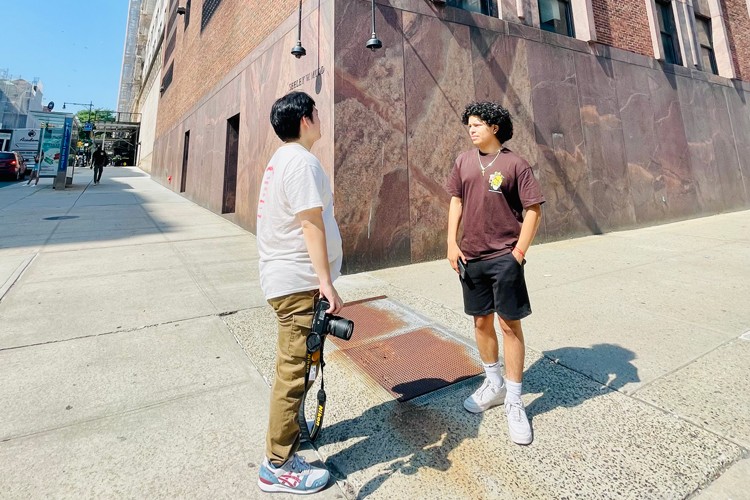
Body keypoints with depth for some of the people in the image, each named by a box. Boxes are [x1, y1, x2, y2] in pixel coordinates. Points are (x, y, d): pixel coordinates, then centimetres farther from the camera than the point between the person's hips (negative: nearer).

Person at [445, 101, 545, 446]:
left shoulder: (514, 164, -4)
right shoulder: (464, 161, 9)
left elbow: (533, 210, -5)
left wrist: (518, 252, -11)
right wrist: (451, 243, 3)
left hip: (504, 258, -4)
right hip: (470, 257, 5)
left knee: (509, 325, 2)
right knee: (481, 322, 14)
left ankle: (514, 401, 17)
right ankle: (494, 384, 35)